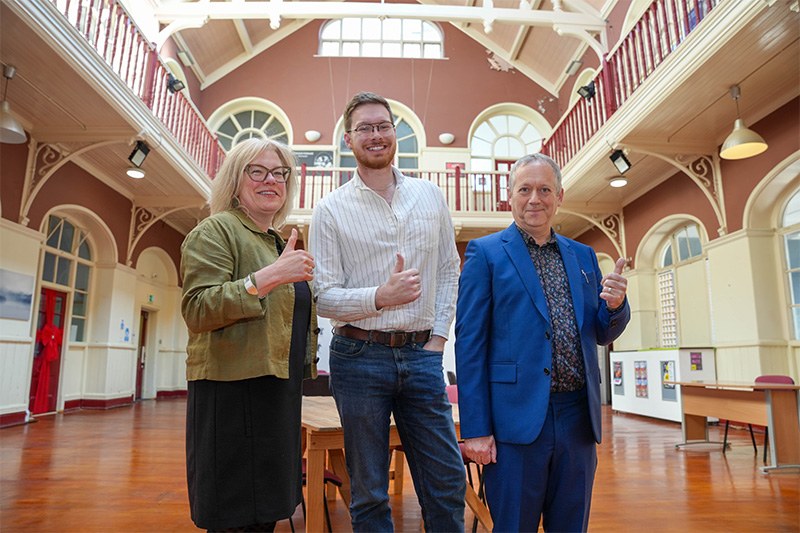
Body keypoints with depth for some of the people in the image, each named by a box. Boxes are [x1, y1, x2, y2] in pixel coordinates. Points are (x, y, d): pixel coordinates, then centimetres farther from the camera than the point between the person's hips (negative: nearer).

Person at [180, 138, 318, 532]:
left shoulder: (279, 242, 21)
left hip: (278, 391, 8)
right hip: (234, 392, -8)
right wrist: (268, 277, -24)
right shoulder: (215, 232, -5)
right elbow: (197, 310, -18)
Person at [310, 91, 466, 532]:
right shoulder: (331, 210, -2)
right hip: (359, 356, -2)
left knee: (447, 481, 9)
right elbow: (323, 296, -5)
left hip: (421, 355, 3)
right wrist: (380, 297, -20)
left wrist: (438, 336, 2)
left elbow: (448, 270, 12)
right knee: (369, 492, 11)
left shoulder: (430, 196, 8)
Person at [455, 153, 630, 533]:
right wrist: (475, 430, -12)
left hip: (578, 420, 5)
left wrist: (615, 304, -7)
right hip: (516, 419, -4)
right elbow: (469, 343, -7)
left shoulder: (583, 256, 14)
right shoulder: (485, 253, -2)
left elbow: (602, 334, 17)